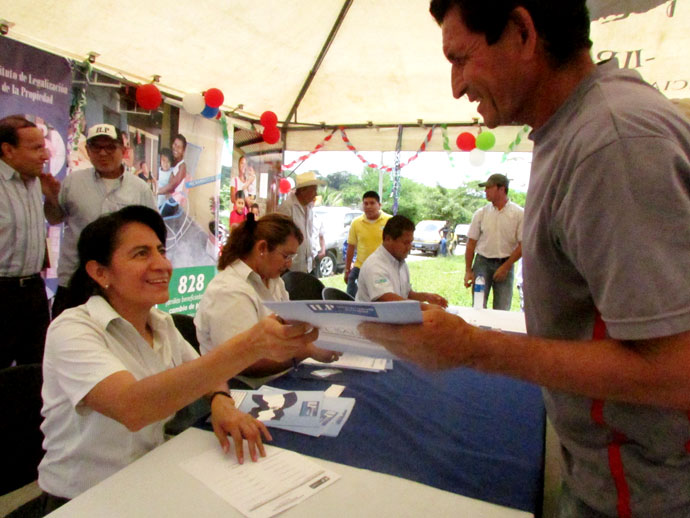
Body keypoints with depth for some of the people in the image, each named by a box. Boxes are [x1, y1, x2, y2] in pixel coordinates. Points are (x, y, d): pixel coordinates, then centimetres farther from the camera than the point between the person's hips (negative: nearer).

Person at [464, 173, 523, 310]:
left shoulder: (519, 214, -2)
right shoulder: (481, 213, 3)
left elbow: (523, 245, -3)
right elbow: (471, 243, 5)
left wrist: (505, 267, -8)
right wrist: (468, 271, 0)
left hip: (505, 264, -1)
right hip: (482, 263, 1)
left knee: (502, 310, 2)